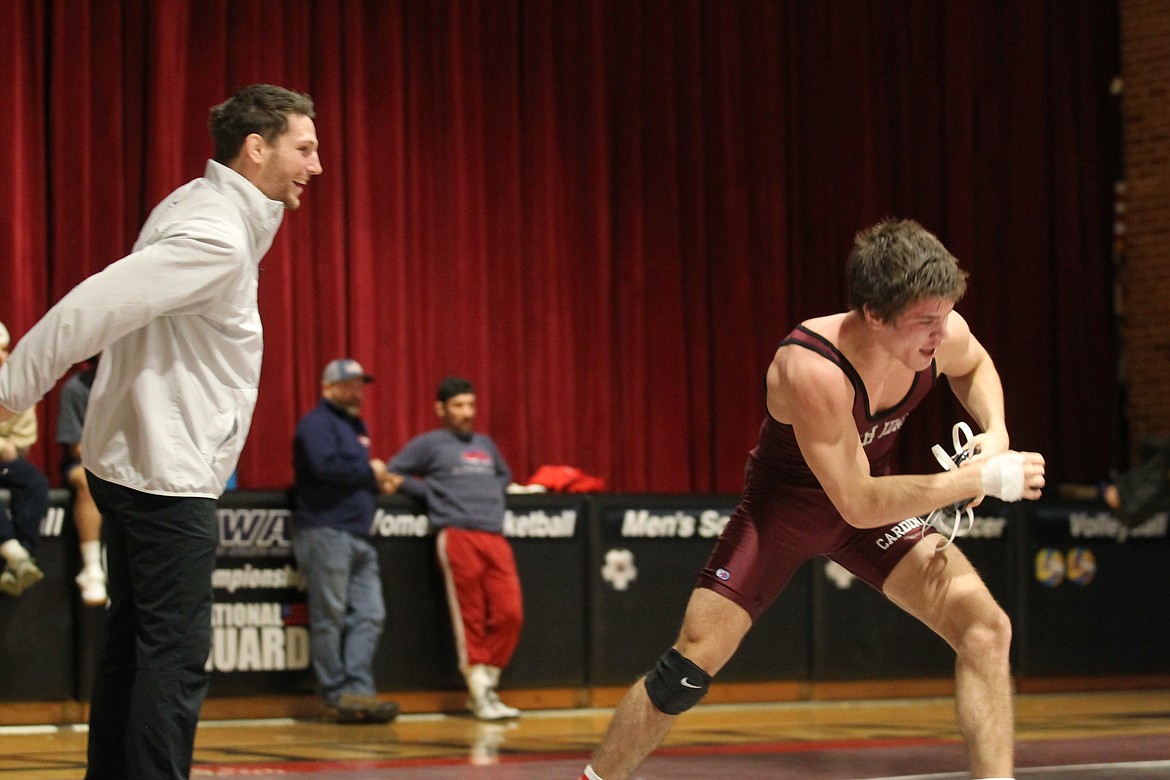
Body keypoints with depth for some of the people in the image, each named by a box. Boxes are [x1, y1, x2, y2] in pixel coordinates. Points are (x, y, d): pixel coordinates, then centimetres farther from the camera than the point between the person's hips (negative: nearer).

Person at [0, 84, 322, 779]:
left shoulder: (201, 205, 12)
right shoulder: (218, 237, -19)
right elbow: (94, 306, -25)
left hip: (134, 462, 10)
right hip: (166, 473, -10)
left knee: (133, 643, 14)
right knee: (177, 653, -9)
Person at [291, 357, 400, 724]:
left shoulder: (354, 426, 23)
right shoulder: (317, 423, -5)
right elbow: (326, 465, -21)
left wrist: (379, 482, 10)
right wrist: (369, 472, -9)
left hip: (358, 536, 9)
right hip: (326, 532, -9)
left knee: (368, 615, 1)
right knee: (330, 618, -4)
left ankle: (358, 689, -1)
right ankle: (338, 692, -2)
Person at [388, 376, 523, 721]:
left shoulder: (485, 444, 25)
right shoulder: (429, 444, 8)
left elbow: (504, 474, 41)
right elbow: (394, 473, 6)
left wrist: (493, 492, 20)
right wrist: (432, 493, 0)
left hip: (495, 538, 5)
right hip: (458, 535, -5)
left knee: (510, 614, -5)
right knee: (470, 618, -6)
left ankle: (488, 684, 7)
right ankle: (479, 694, -1)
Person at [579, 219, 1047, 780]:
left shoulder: (945, 334, -21)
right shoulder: (811, 369, -39)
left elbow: (974, 366, 8)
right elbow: (857, 503, -37)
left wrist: (996, 434, -11)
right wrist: (982, 478, -35)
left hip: (875, 493, 5)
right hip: (785, 503, -4)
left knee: (985, 628, -14)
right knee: (694, 659, -8)